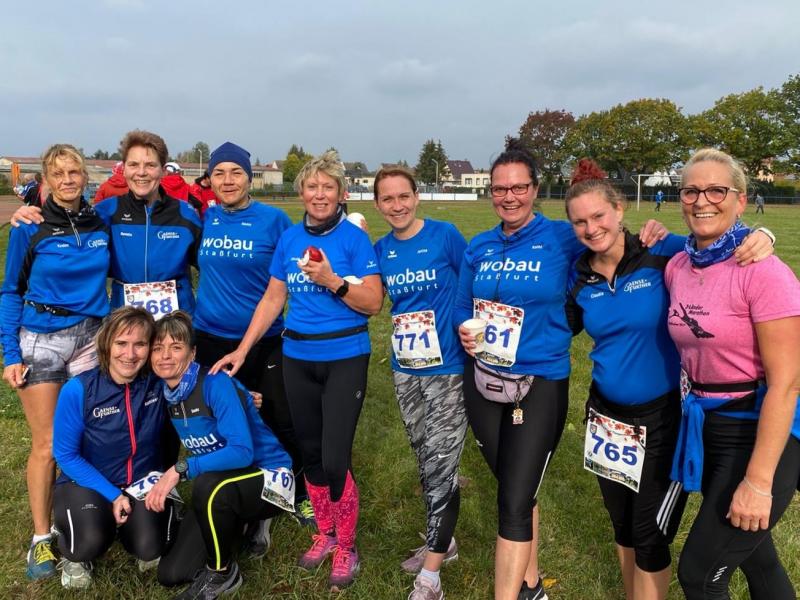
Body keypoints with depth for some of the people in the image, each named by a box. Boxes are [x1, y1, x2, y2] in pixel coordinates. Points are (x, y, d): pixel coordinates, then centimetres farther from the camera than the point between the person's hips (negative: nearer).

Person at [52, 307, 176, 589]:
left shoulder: (158, 383, -14)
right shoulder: (78, 390, -20)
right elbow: (66, 456, -11)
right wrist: (112, 495, -17)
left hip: (144, 482, 2)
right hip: (87, 483, -1)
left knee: (149, 548, -22)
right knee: (92, 541, -30)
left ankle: (129, 529, 16)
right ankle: (74, 554, 9)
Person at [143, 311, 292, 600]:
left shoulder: (215, 383, -23)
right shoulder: (164, 392, -2)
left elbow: (242, 451, -31)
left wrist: (180, 470, -35)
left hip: (270, 478, -7)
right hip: (222, 484, 7)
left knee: (207, 486, -38)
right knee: (170, 574, 0)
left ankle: (222, 573, -11)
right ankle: (236, 523, 24)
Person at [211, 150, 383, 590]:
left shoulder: (354, 238, -7)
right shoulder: (289, 239, 6)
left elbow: (373, 303, -9)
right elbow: (272, 299, 9)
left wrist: (332, 281, -23)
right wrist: (242, 349, 5)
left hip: (344, 358, -4)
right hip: (297, 358, 5)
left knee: (334, 460, -7)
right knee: (310, 453, 13)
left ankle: (345, 547, 16)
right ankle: (325, 534, 33)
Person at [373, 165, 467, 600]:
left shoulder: (444, 235, -9)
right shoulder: (381, 249, 4)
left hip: (447, 368, -5)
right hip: (405, 370, 5)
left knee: (440, 466, -2)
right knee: (426, 461, 18)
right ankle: (442, 541, 38)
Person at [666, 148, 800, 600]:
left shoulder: (763, 271, -20)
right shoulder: (677, 266, 1)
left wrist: (758, 481, -21)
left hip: (761, 431, -7)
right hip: (704, 427, 7)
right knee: (754, 556, 23)